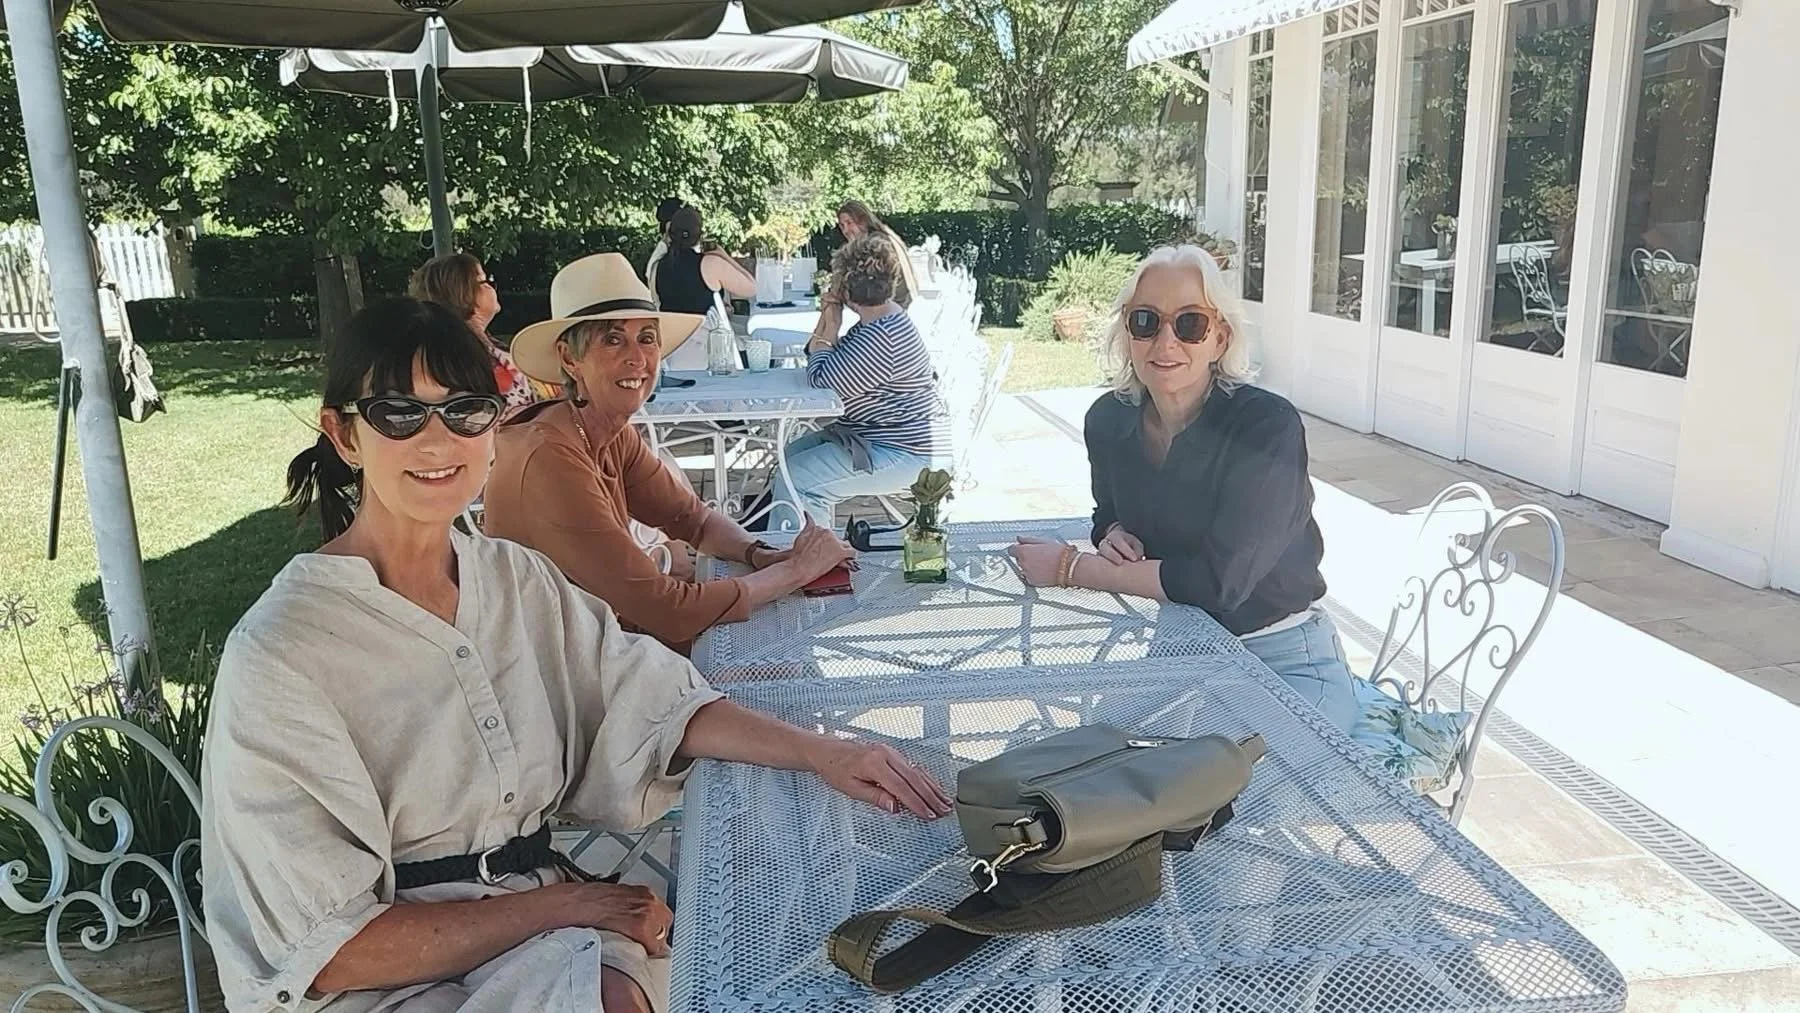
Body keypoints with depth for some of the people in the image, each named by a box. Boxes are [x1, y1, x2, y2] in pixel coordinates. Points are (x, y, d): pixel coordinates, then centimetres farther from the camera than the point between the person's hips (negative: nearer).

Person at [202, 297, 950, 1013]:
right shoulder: (280, 653, -15)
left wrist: (820, 752, -12)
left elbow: (653, 703, 1)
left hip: (549, 927, 5)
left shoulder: (518, 580, 4)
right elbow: (324, 947, -15)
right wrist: (558, 904, -16)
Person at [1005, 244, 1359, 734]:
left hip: (1283, 661, -5)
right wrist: (1114, 536, -8)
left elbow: (1218, 581, -25)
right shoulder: (1107, 419, -3)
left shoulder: (1268, 425, -20)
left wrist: (1070, 567, -19)